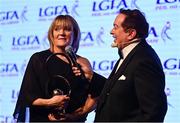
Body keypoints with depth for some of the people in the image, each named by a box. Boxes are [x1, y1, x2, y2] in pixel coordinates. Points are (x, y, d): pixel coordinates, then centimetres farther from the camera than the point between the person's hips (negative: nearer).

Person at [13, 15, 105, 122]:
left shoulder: (82, 63, 1)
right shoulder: (38, 59, -1)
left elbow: (94, 98, -2)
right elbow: (27, 95, -5)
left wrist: (76, 115, -14)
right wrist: (48, 102, -20)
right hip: (42, 119, -1)